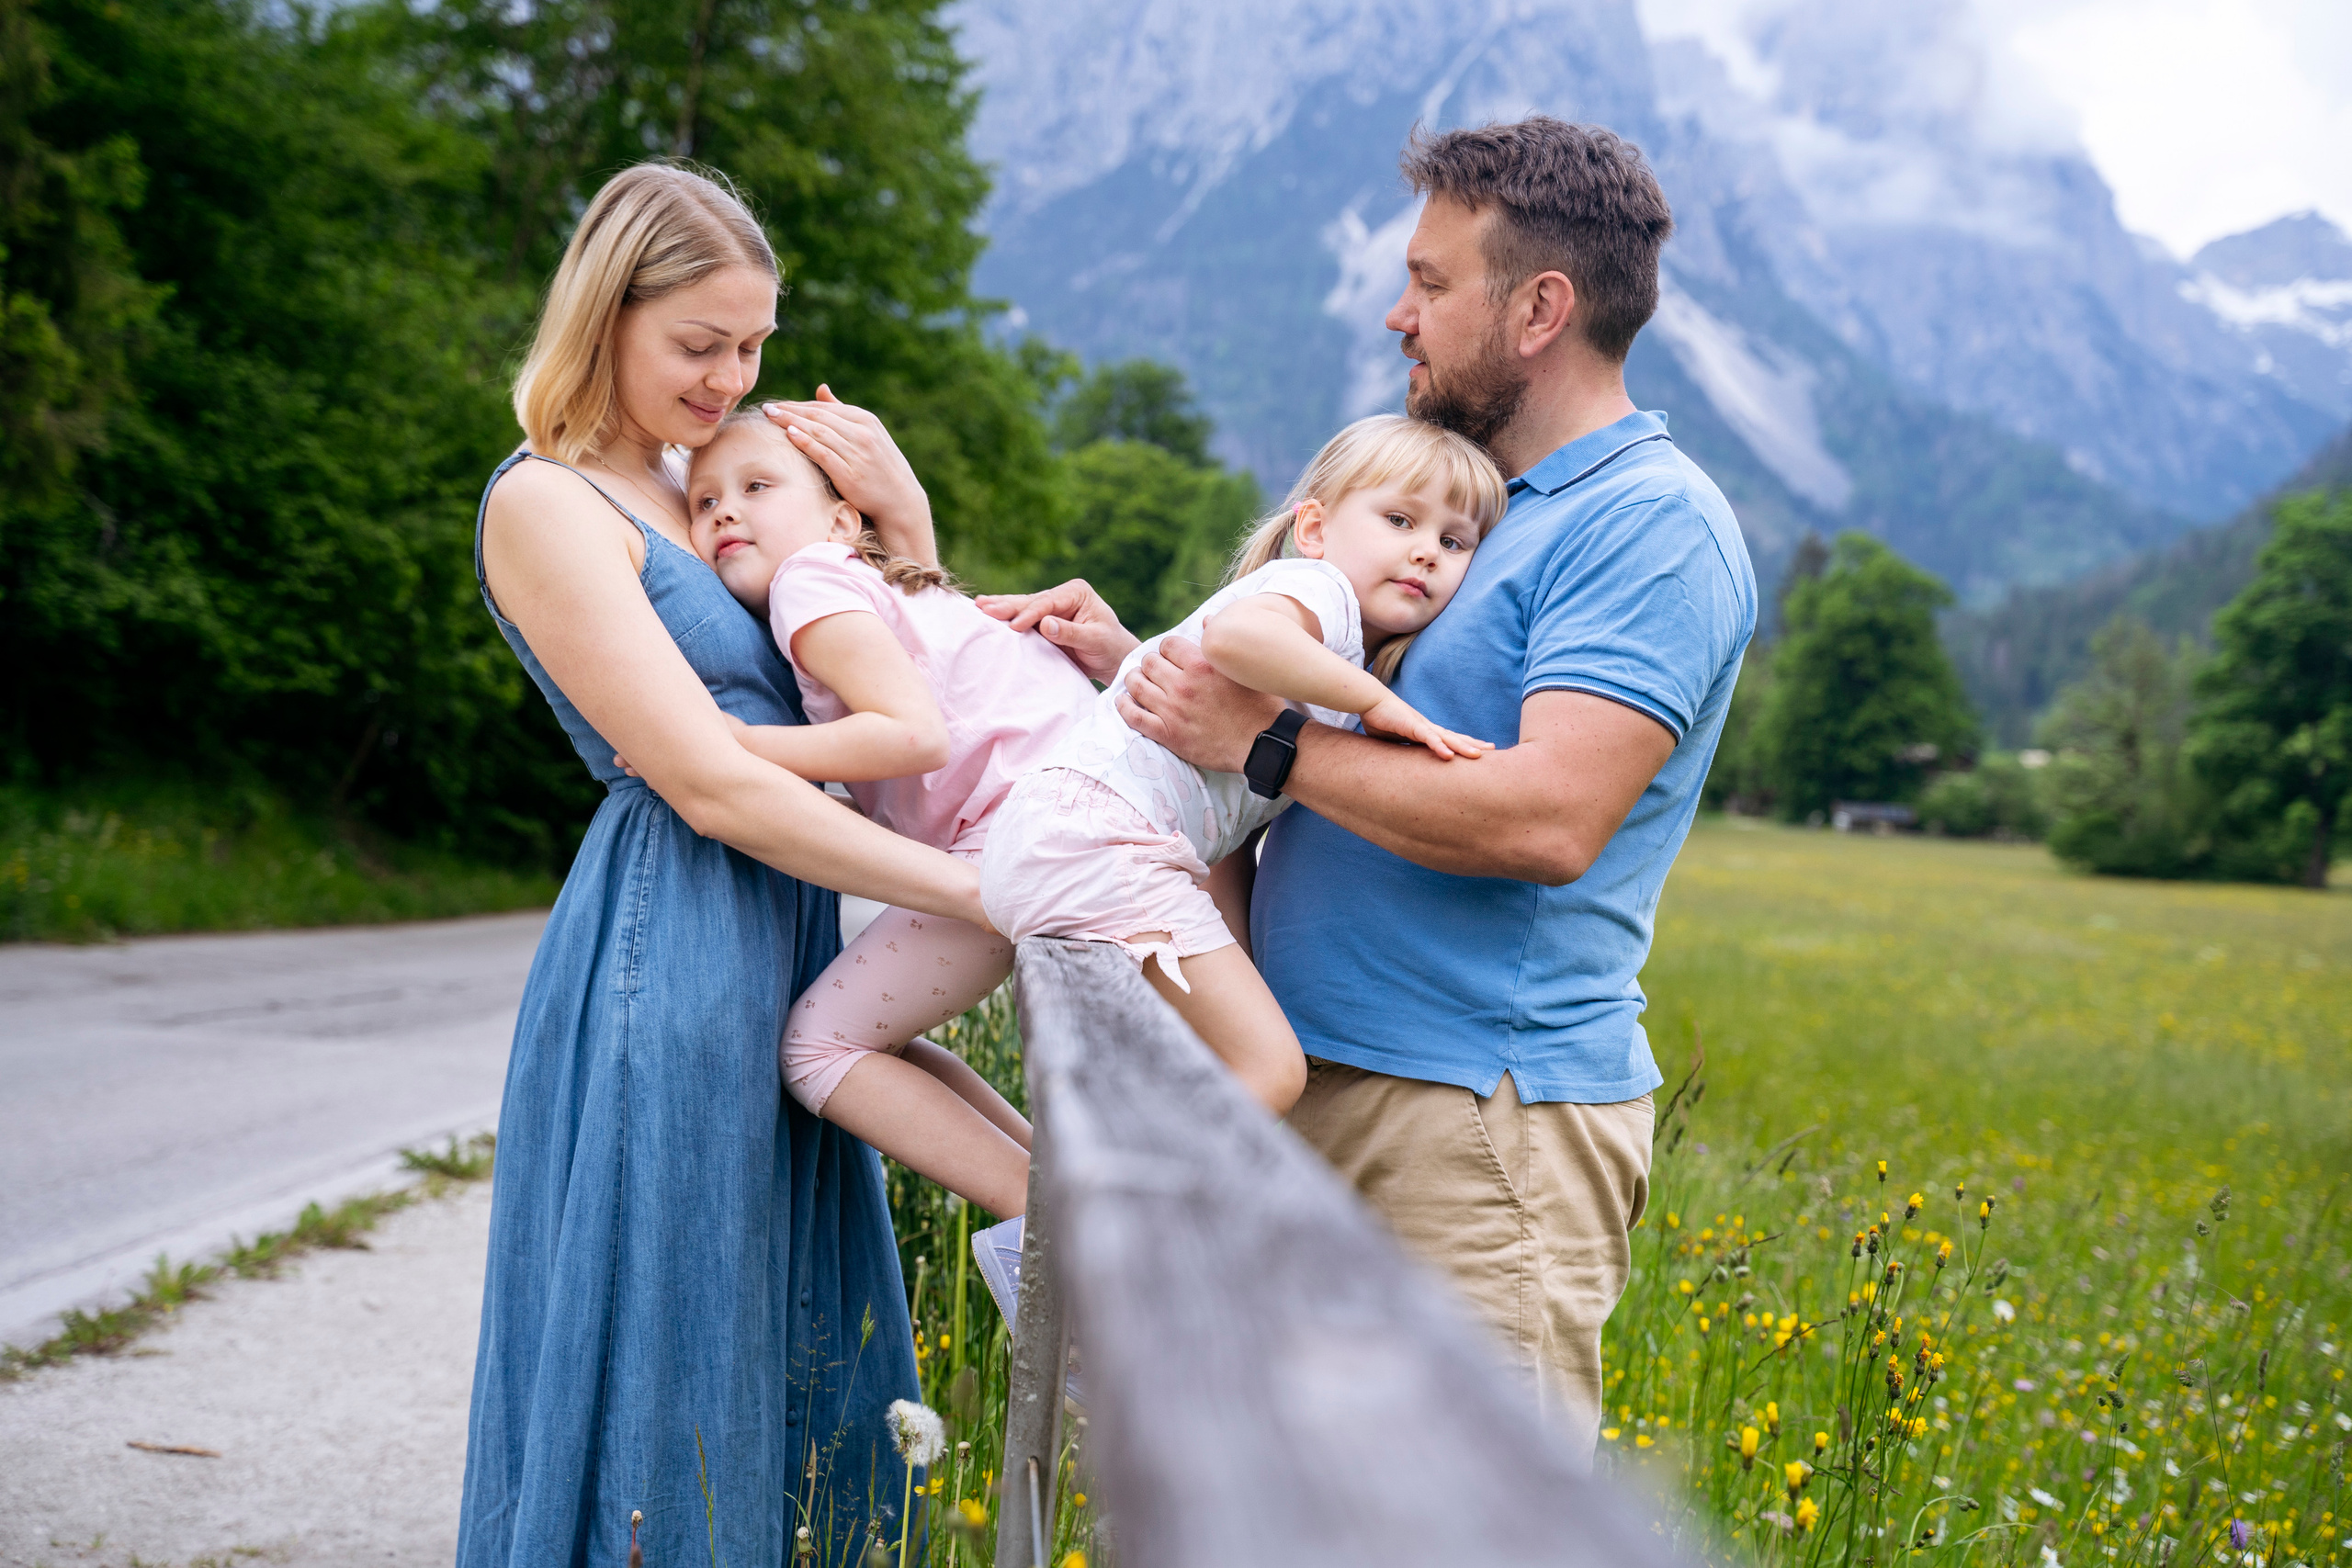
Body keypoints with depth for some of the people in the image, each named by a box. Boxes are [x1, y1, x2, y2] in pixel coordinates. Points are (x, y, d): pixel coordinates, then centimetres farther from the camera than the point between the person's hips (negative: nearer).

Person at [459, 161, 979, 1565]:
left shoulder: (703, 489, 16)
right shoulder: (547, 503, -8)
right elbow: (708, 779, -17)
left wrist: (906, 527, 2)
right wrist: (979, 889, -17)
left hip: (781, 957, 8)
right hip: (667, 968, -8)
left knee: (772, 1374, 13)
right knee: (655, 1383, -1)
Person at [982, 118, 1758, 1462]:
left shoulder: (1652, 523, -10)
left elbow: (1548, 820, -24)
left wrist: (1262, 737, -18)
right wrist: (1140, 666, 10)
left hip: (1489, 1114, -9)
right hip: (1322, 1083, 9)